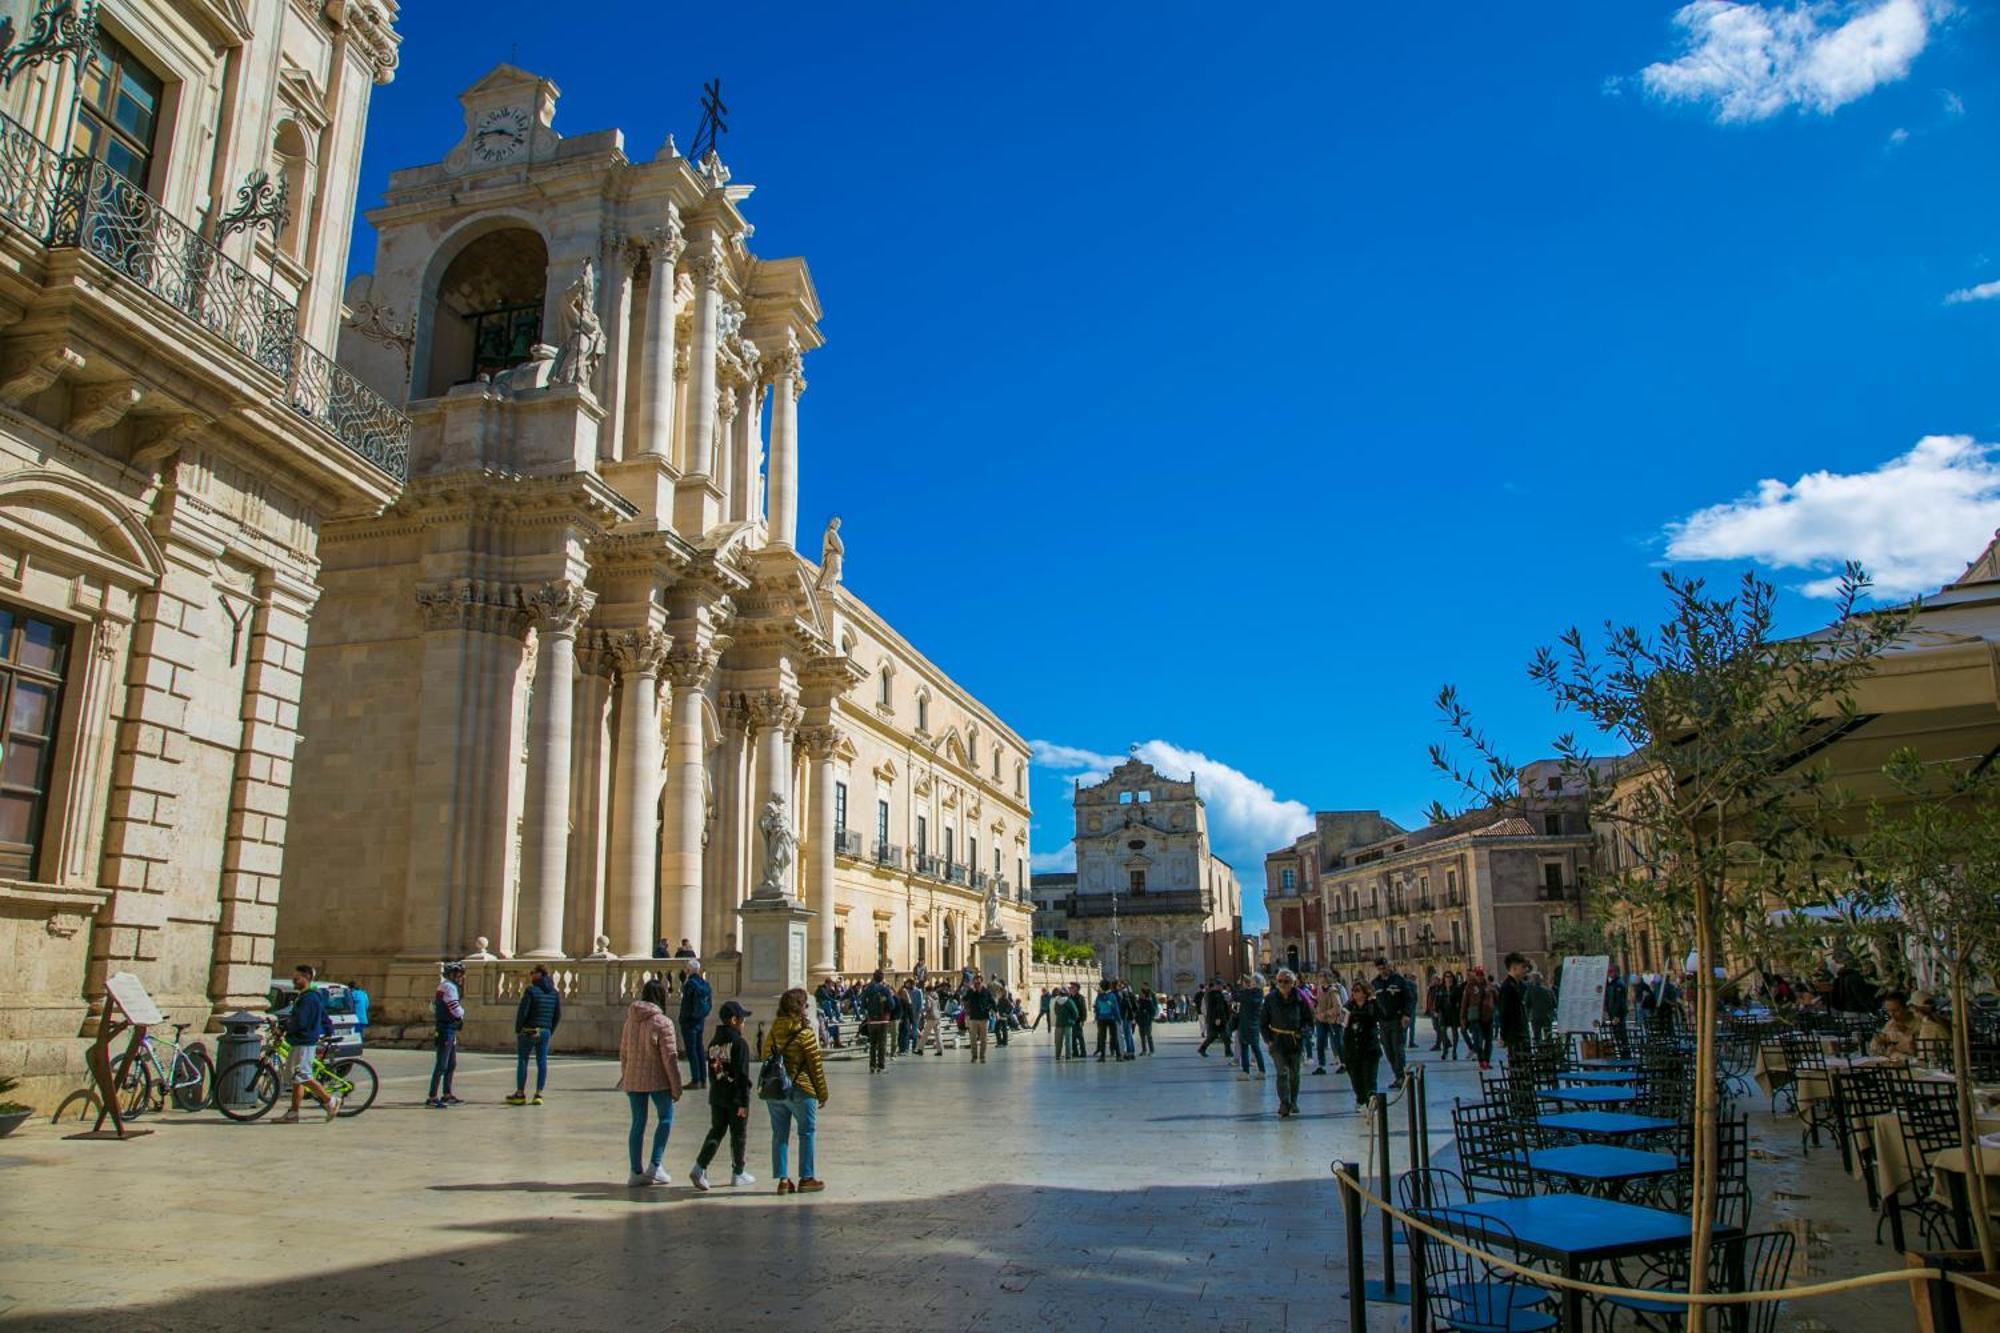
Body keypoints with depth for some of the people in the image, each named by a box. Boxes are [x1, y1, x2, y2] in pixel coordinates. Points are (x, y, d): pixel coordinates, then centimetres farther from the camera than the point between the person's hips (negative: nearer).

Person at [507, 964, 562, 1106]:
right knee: (542, 1063, 5)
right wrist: (550, 1032, 15)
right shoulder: (554, 993, 6)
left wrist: (517, 1030, -3)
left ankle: (520, 1094, 11)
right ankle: (538, 1095, 4)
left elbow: (522, 1012, -14)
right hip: (545, 1032, 5)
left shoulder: (531, 990, -11)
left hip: (528, 1031, -5)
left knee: (522, 1061, 6)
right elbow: (558, 1015, 7)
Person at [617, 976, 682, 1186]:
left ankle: (636, 1172, 15)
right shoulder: (662, 1022, -14)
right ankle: (655, 1165, 4)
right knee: (665, 1118, 12)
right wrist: (676, 1087, -6)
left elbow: (623, 1052, 13)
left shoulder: (630, 1020, 4)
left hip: (633, 1080, 5)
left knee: (638, 1123, 12)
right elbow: (670, 1058, -13)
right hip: (657, 1081, -5)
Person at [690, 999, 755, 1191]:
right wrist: (744, 1102, -16)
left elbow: (711, 1072, 14)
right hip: (735, 1097, -6)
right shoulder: (739, 1043, -16)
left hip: (717, 1096, 6)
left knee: (716, 1132, 11)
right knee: (738, 1135, 7)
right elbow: (742, 1075, -18)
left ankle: (699, 1168, -4)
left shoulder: (713, 1043, 7)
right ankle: (738, 1174, 18)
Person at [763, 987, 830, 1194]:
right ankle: (806, 1178, 12)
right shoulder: (805, 1032, -12)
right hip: (800, 1091, -5)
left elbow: (765, 1059, 10)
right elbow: (815, 1065, -10)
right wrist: (822, 1092, -1)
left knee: (779, 1134, 12)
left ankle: (783, 1179, 13)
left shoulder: (772, 1032, 4)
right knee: (807, 1133, 8)